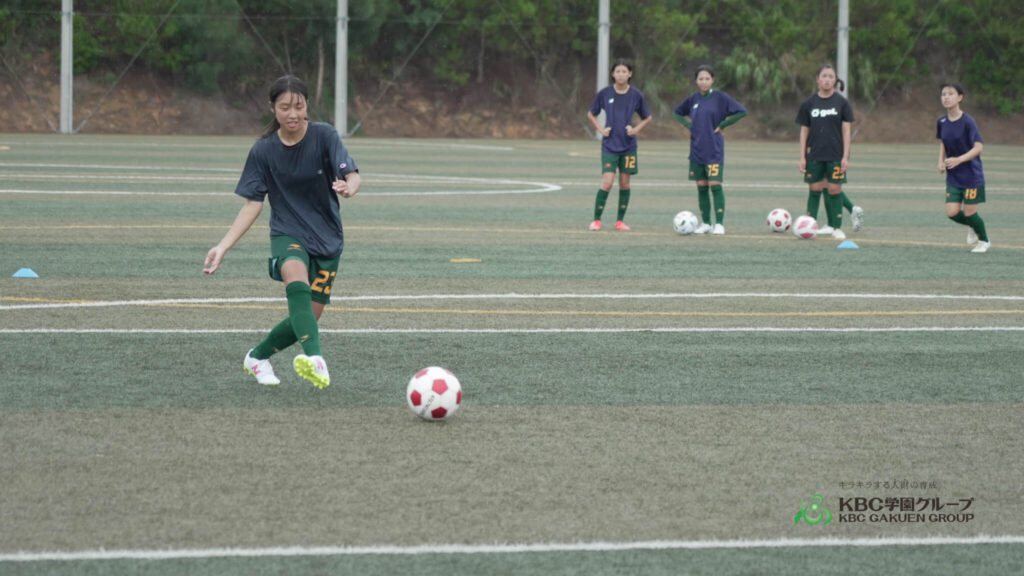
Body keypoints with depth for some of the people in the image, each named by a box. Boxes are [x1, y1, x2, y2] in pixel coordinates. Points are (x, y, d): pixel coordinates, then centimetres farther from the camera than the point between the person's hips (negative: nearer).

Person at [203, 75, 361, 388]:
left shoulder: (324, 135, -10)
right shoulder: (264, 150, -5)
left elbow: (353, 176, -20)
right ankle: (314, 358, -51)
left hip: (327, 237, 1)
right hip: (287, 233, -1)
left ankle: (258, 356, 27)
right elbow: (253, 205, -1)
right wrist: (223, 246, -10)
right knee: (296, 279, -35)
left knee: (309, 316, 0)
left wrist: (349, 187, -46)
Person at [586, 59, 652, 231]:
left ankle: (620, 221, 13)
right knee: (607, 182, -12)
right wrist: (600, 129, -1)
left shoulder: (636, 95, 1)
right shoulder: (604, 93, -1)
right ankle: (596, 220, -3)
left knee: (625, 183, 4)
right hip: (609, 145, -2)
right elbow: (591, 114, 13)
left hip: (628, 145, 2)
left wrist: (636, 129, -2)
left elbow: (647, 118, 14)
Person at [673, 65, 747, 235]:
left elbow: (741, 111, -7)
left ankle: (719, 224, -7)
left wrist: (722, 125, -9)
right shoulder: (693, 99, 7)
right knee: (701, 187, 6)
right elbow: (677, 113, 24)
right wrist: (689, 126, 8)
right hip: (697, 149, 4)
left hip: (714, 149, -4)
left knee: (715, 185, -10)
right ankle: (706, 223, 13)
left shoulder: (720, 97, -5)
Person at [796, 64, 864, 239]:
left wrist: (845, 157, -7)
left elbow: (846, 131, -1)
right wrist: (802, 157, 2)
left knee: (834, 189, -1)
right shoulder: (809, 103, 5)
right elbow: (804, 131, 7)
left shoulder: (842, 103, 0)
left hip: (835, 155, -2)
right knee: (814, 189, 3)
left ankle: (837, 228, 7)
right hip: (814, 155, 2)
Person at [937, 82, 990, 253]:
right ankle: (972, 226, 29)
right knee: (952, 213, -4)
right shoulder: (942, 122, 1)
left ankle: (984, 240, 26)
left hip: (971, 175, -5)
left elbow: (978, 147, -21)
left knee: (969, 212, -2)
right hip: (953, 176, 5)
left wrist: (959, 160, -32)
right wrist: (941, 161, 1)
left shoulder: (968, 121, -17)